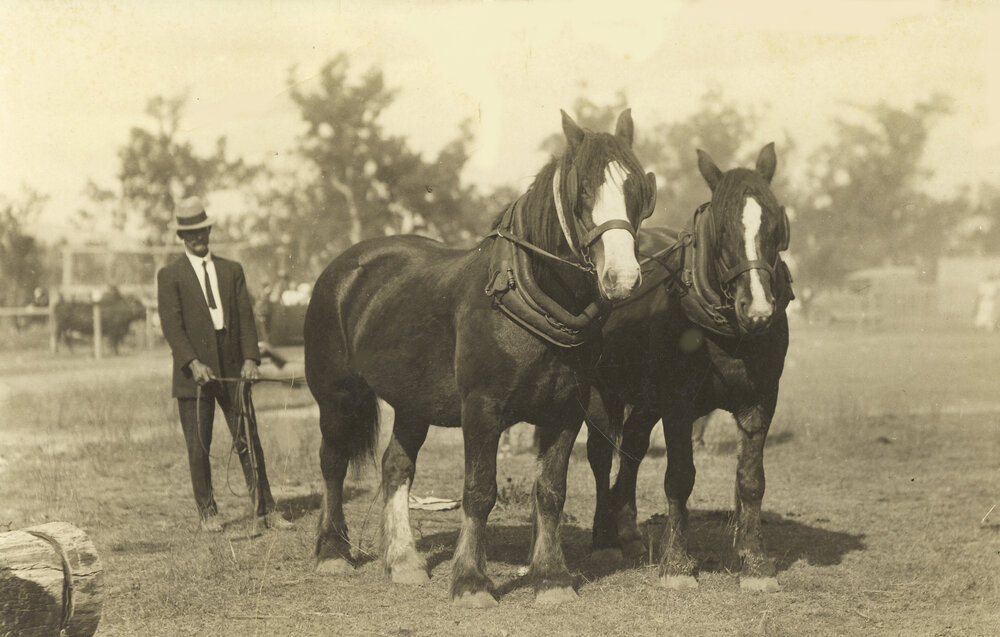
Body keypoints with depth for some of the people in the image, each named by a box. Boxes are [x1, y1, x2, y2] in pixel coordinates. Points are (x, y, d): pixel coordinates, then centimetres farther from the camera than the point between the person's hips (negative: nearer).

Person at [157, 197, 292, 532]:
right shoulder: (170, 275, 3)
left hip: (232, 368, 2)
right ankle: (207, 512, 14)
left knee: (249, 441, 1)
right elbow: (171, 325, -6)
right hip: (193, 373, -2)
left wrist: (250, 358, -7)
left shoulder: (232, 270, 14)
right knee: (198, 447, 2)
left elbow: (245, 316, 8)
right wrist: (193, 363, -19)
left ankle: (265, 510, 6)